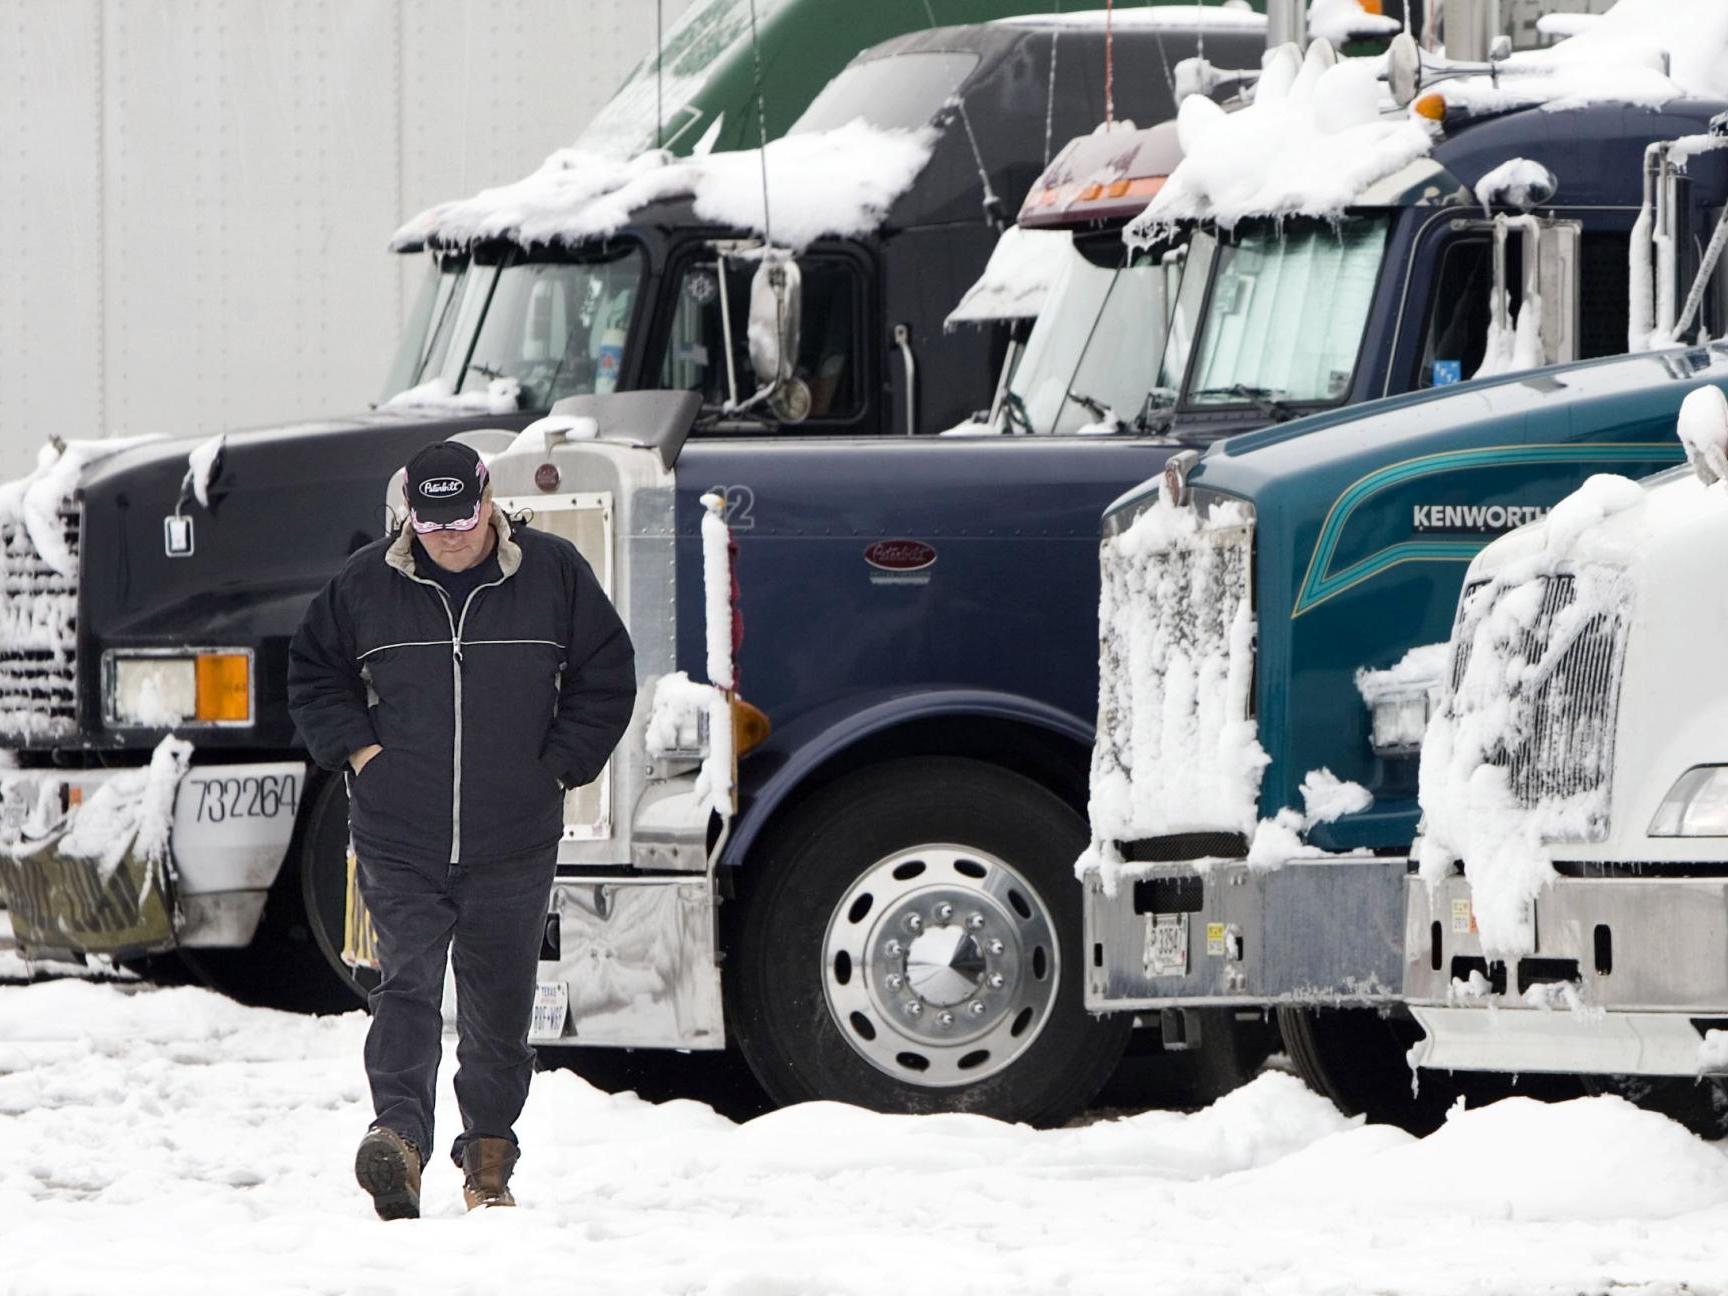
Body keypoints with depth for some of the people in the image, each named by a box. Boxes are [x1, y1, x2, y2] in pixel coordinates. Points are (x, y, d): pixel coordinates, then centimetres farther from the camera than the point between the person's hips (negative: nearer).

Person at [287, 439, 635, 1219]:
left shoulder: (553, 574, 1)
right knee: (408, 986, -17)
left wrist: (559, 766, 1)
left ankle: (488, 1156, 24)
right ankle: (399, 1136, -30)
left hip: (514, 843, 1)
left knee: (500, 1003, 10)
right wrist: (356, 749, 1)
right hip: (399, 843, -1)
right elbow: (312, 673, 15)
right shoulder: (365, 584, 1)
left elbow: (607, 676, 9)